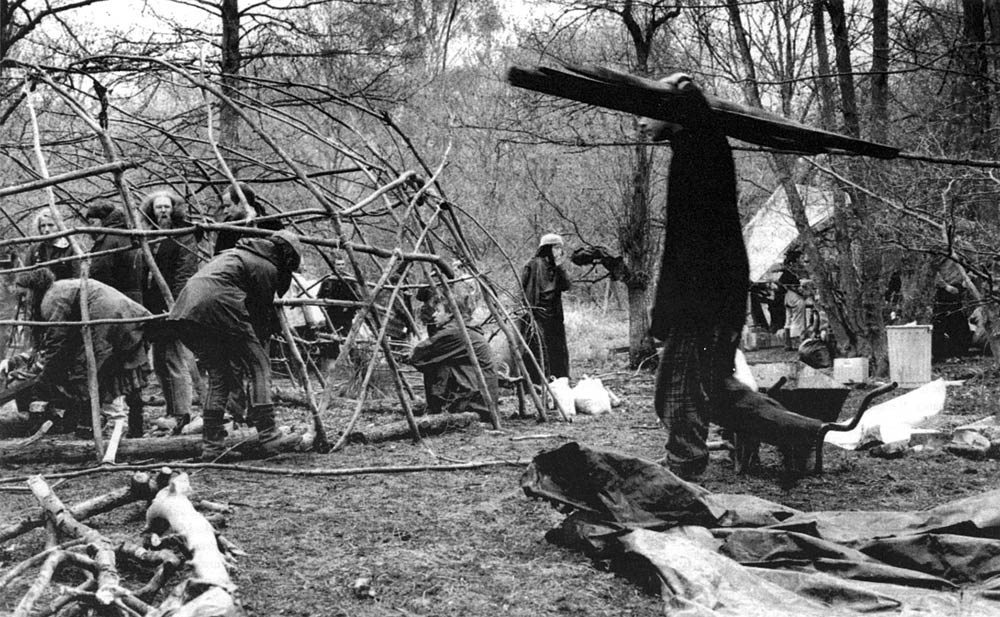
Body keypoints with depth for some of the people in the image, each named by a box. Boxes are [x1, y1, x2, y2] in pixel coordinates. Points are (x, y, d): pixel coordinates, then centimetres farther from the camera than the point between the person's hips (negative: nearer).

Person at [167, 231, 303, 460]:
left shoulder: (236, 254, 33)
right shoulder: (267, 268, 8)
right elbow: (260, 318, 6)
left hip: (183, 308, 8)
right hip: (217, 305, -8)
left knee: (218, 373, 17)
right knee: (258, 365, 2)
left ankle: (212, 444, 14)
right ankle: (269, 436, -2)